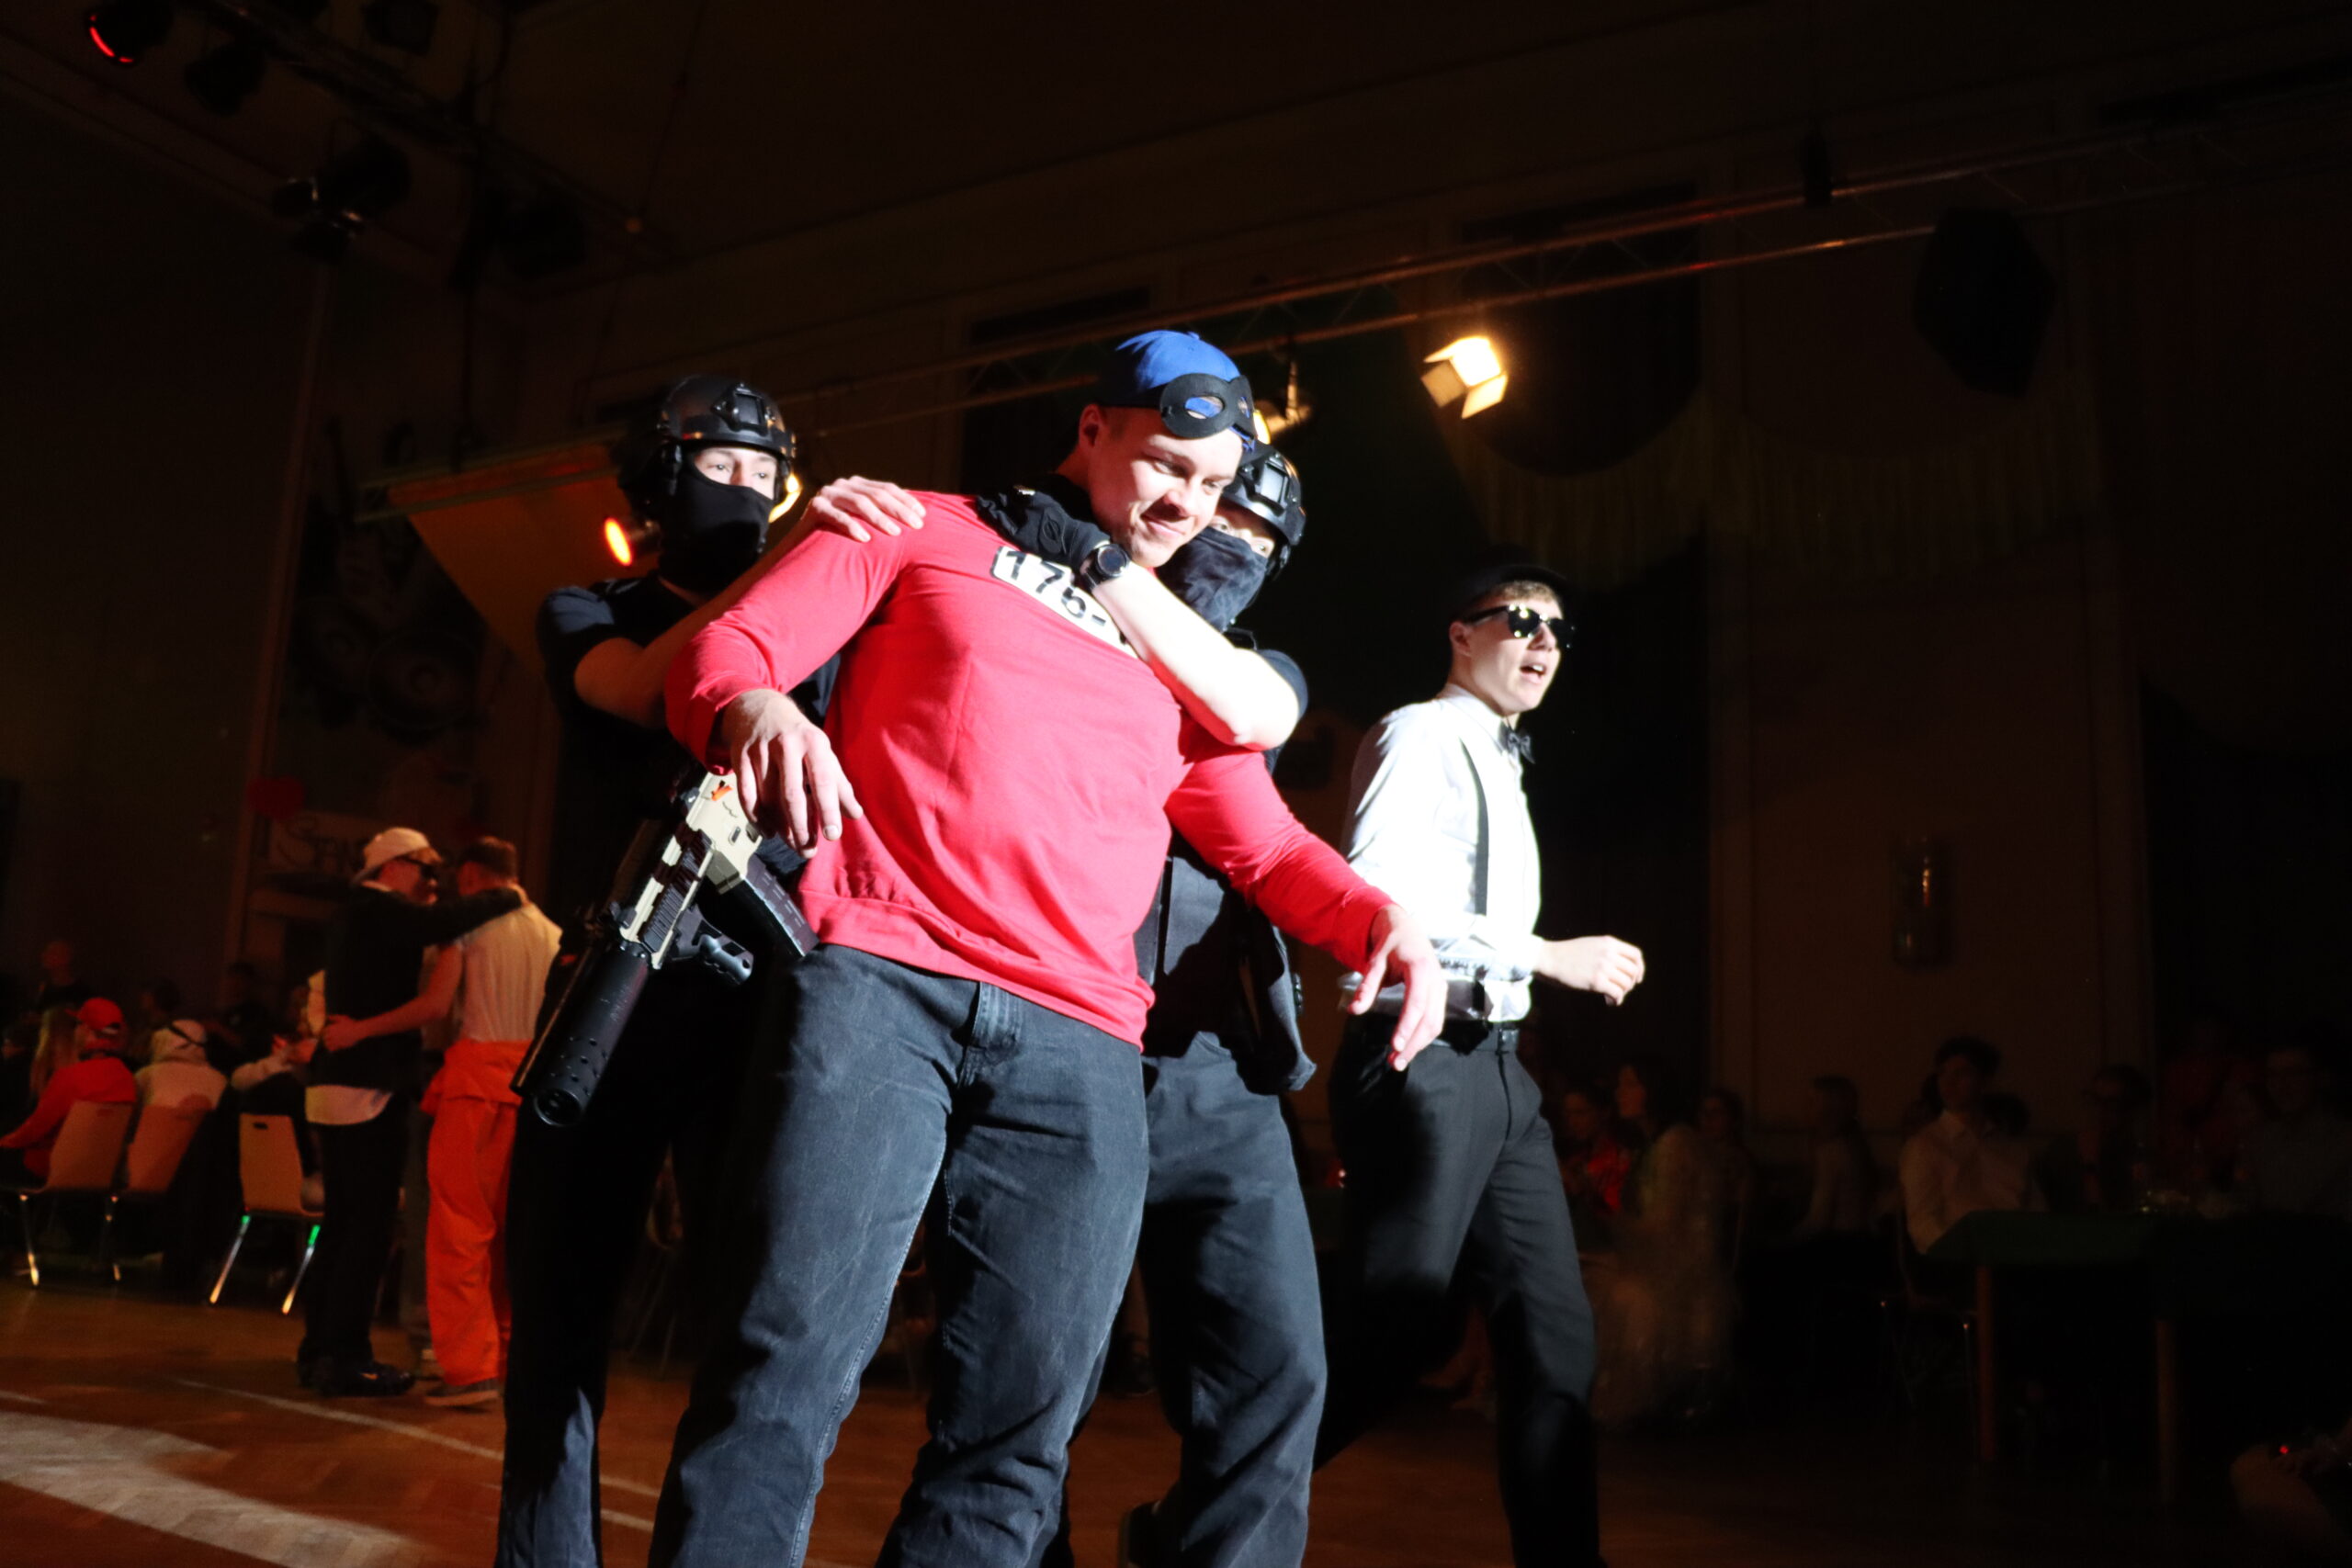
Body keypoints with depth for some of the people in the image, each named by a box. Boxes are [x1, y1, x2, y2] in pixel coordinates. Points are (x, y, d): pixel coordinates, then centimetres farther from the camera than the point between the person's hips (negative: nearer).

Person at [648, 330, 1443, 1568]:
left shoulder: (1183, 653, 28)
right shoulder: (923, 534, 17)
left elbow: (1265, 847, 22)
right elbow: (728, 650, 7)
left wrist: (1377, 919, 1)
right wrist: (755, 710, -18)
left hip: (1081, 1050, 4)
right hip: (881, 981, -3)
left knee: (1018, 1432, -1)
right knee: (790, 1362, -15)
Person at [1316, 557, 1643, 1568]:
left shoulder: (1501, 766, 25)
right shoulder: (1420, 736, -3)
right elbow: (1373, 889, -19)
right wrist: (1550, 955, -17)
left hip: (1494, 1066, 9)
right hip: (1420, 1060, -9)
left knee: (1554, 1333, 4)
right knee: (1392, 1333, -9)